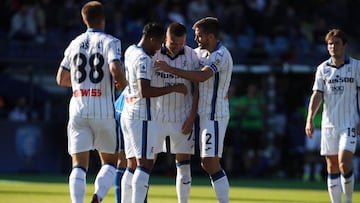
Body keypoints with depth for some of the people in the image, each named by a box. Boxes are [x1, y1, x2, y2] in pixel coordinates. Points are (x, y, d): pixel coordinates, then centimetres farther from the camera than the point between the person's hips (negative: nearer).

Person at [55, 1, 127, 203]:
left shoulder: (75, 44, 10)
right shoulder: (110, 42, -3)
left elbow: (61, 79, 13)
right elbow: (116, 70, -20)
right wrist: (123, 84, 1)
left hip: (78, 109, 3)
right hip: (104, 110, -3)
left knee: (79, 165, 0)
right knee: (110, 162, 11)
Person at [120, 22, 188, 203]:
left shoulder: (130, 51, 12)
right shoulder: (143, 59, -16)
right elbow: (145, 91, -25)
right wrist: (174, 88, -20)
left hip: (128, 113, 9)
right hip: (143, 116, -9)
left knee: (132, 165, 11)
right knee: (145, 164, -9)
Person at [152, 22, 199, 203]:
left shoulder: (191, 56, -3)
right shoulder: (153, 54, -7)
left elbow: (197, 89, 1)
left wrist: (192, 117, -4)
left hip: (182, 118, 1)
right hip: (156, 115, -1)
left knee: (184, 164, 3)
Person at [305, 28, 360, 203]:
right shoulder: (322, 68, 7)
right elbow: (317, 95, 2)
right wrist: (310, 118, -11)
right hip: (329, 124, 3)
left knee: (344, 162, -17)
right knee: (332, 167, 3)